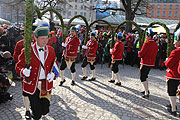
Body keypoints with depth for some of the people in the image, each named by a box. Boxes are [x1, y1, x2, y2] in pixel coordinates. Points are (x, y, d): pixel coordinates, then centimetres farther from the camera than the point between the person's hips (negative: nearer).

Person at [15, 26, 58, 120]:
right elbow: (18, 66, -3)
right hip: (32, 85, -3)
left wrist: (52, 74, -10)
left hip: (46, 84, 3)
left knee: (45, 110, 10)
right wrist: (24, 71, -25)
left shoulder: (51, 50, 3)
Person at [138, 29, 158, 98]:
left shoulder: (146, 44, -18)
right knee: (145, 77, 22)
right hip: (151, 63, 8)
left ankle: (147, 93, 1)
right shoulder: (156, 44, 7)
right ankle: (147, 90, 30)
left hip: (145, 63, -8)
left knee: (142, 78, 1)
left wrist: (139, 54, 3)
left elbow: (140, 54, -17)